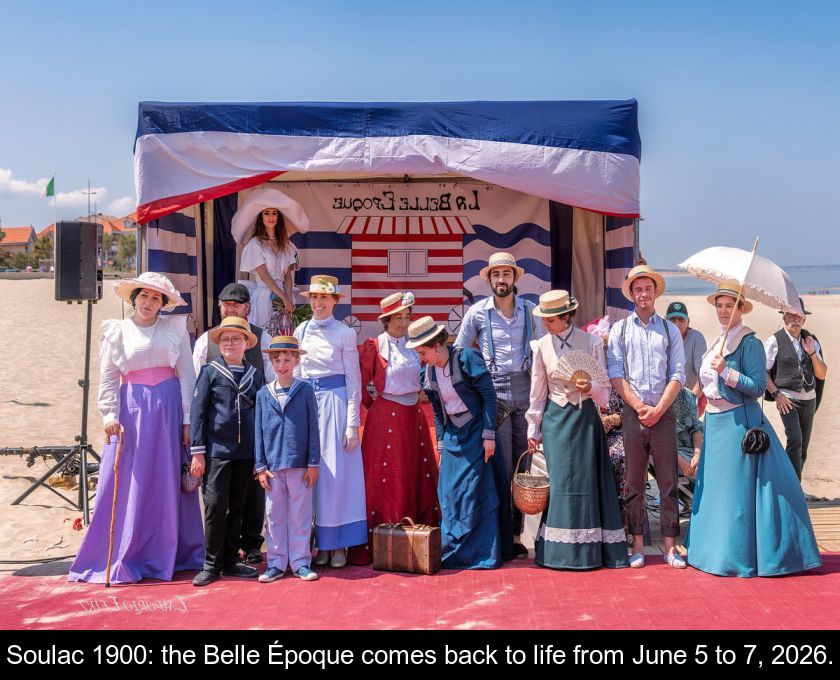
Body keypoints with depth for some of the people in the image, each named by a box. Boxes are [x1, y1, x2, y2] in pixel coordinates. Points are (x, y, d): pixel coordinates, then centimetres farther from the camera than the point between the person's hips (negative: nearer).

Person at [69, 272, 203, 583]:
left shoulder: (176, 328, 6)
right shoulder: (116, 331, 6)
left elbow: (187, 376, 2)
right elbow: (108, 379, 3)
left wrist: (187, 419, -4)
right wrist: (110, 415, -10)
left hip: (169, 410, 1)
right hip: (132, 409, 0)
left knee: (168, 484, 5)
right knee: (125, 486, -1)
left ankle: (166, 555, 14)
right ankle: (122, 558, 7)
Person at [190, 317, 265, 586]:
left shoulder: (255, 374, 11)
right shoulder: (210, 371, 2)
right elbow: (198, 411, 0)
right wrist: (197, 452, -6)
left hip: (246, 452, 3)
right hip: (217, 450, -3)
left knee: (237, 508, 10)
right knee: (215, 506, -6)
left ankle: (231, 560, 19)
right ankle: (212, 564, 4)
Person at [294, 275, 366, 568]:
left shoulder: (345, 333, -3)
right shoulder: (301, 331, 8)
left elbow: (354, 380, -3)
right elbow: (295, 375, 13)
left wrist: (352, 424, -8)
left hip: (336, 401, -4)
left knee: (338, 472, -2)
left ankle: (339, 544, 7)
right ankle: (321, 542, 13)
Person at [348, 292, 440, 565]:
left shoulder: (413, 346, 10)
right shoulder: (373, 346, -6)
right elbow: (363, 384, -5)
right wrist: (376, 404, 3)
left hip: (413, 416, 5)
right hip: (385, 417, -5)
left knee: (418, 476, 6)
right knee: (384, 478, -3)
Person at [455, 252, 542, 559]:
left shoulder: (529, 310, 7)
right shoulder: (477, 312, 2)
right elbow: (458, 353, 8)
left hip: (525, 391, 2)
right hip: (493, 392, -2)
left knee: (522, 463, 5)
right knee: (501, 465, -4)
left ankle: (516, 534, 12)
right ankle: (502, 535, 4)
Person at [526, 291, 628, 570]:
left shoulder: (591, 342, -2)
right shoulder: (542, 346, 3)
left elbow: (604, 388, 1)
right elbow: (538, 392, 9)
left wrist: (590, 387, -20)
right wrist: (533, 429, 7)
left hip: (585, 418, -1)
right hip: (556, 419, 1)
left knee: (587, 479, -2)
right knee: (560, 481, -2)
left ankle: (589, 549, 6)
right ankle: (561, 550, 5)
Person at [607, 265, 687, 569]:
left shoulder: (670, 330, 9)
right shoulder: (619, 330, 7)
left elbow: (677, 375, 3)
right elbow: (615, 374, 0)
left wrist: (658, 410, -9)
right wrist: (640, 407, -9)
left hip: (663, 414, 0)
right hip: (632, 413, 0)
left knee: (668, 481, 1)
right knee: (634, 481, 3)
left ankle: (670, 546, 5)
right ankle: (638, 544, 9)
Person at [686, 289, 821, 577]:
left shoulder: (749, 343, -10)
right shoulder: (717, 343, 15)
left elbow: (758, 386, -16)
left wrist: (727, 372, -23)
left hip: (739, 423, -8)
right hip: (715, 422, 8)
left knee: (738, 489, -6)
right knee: (713, 487, 11)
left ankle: (740, 557, 1)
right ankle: (717, 551, 20)